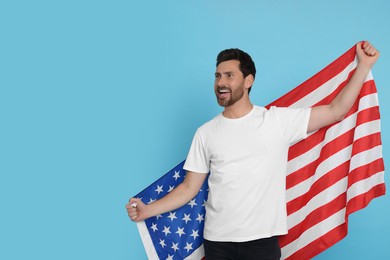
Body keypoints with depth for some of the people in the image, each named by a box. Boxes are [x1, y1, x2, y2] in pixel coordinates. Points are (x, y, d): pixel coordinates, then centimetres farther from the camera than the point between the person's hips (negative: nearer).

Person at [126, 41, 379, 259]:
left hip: (262, 239, -1)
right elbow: (189, 187, 6)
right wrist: (148, 210, -4)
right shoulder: (206, 133, 4)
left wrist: (364, 66, -7)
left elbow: (335, 111, -3)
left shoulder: (278, 121, -2)